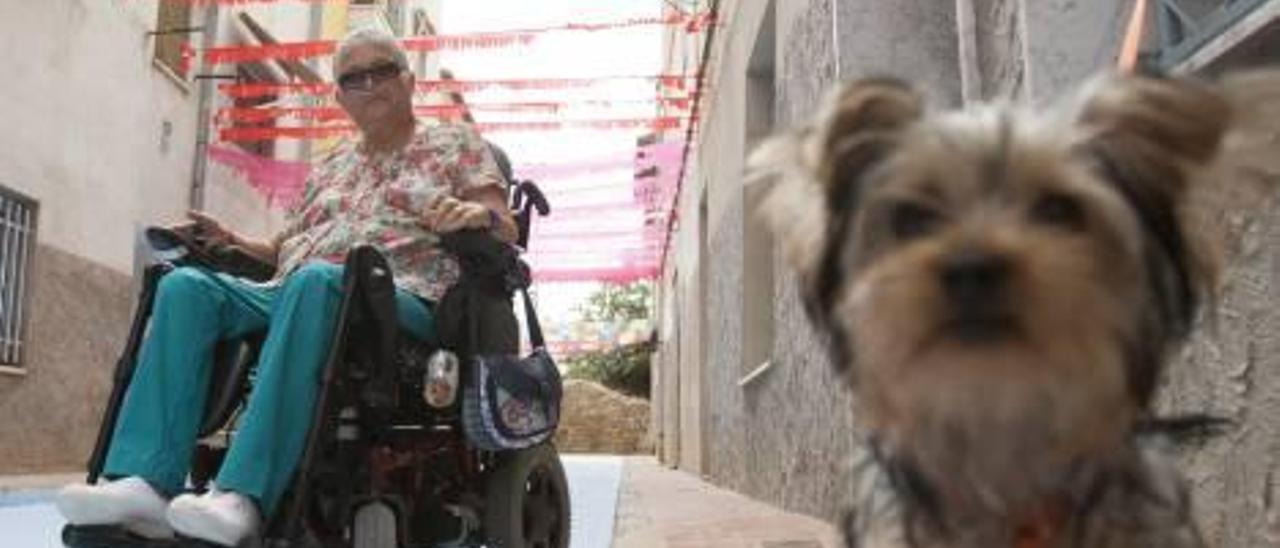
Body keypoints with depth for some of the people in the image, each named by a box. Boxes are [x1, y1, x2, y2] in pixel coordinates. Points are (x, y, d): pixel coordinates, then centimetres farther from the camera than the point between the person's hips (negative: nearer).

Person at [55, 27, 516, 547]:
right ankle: (145, 483, -32)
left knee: (314, 281, -39)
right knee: (185, 285, -19)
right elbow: (287, 249, 30)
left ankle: (243, 495, -46)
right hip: (294, 293, 6)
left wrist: (478, 214, -19)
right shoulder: (330, 166, 29)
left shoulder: (456, 142, 15)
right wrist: (233, 240, 12)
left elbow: (504, 231, 3)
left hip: (401, 301, -5)